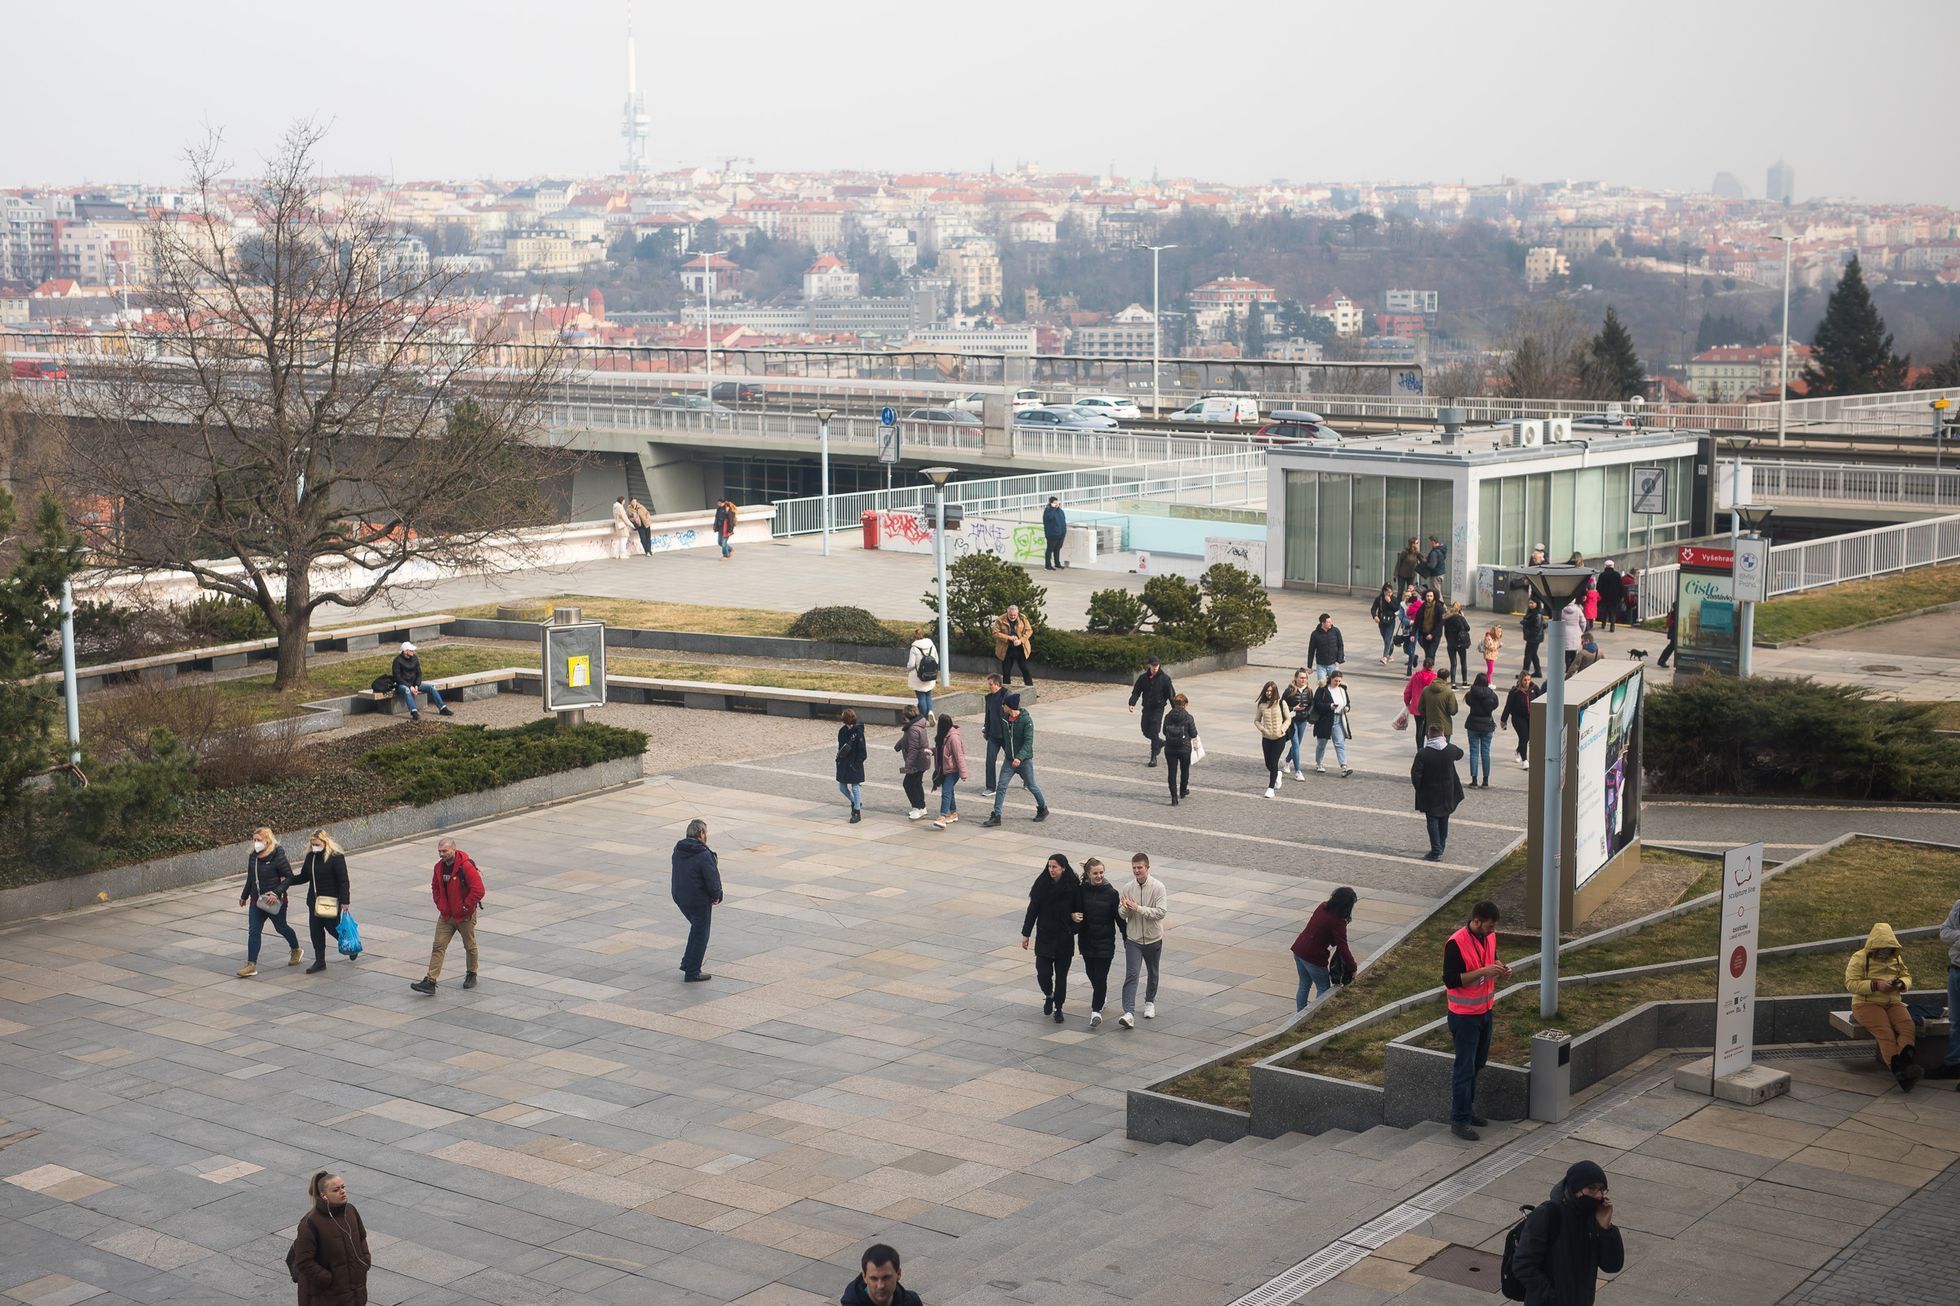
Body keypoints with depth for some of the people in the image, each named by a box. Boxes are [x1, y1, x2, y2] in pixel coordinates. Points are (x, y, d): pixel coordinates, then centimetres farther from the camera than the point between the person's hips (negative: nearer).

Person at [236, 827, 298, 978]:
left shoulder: (277, 856, -17)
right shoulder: (253, 856, 3)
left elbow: (289, 877, -15)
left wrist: (277, 892, -25)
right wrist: (244, 896, 25)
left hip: (274, 901, -5)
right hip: (256, 901, 6)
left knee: (281, 928, 13)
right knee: (253, 931, -3)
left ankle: (296, 950, 39)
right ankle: (251, 965, -4)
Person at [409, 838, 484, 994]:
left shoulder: (466, 866, -21)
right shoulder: (439, 867, 0)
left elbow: (478, 890, -24)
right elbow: (435, 887, 17)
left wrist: (465, 907, -18)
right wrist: (440, 905, 5)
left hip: (465, 916, -5)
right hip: (446, 915, 5)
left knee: (470, 946, 13)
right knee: (438, 946, -3)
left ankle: (471, 975, 34)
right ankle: (430, 981, -8)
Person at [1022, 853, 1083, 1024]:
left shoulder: (1073, 886, -7)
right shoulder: (1042, 884, -4)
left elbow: (1079, 909, 5)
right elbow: (1032, 909, 1)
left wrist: (1075, 916, -17)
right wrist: (1026, 934, 2)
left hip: (1065, 938, -1)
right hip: (1044, 936, 1)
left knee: (1061, 975, 5)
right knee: (1043, 973, -4)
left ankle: (1058, 1008, 21)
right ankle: (1049, 996, 27)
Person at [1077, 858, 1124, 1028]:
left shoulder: (1111, 893, -8)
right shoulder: (1081, 891, -3)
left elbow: (1119, 916, -2)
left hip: (1105, 941, -3)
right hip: (1087, 940, 3)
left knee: (1100, 975, -8)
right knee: (1091, 973, 16)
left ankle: (1096, 1010, -7)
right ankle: (1101, 998, 42)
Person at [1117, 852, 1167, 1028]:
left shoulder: (1158, 887, -13)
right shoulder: (1129, 888, -3)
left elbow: (1161, 912, -22)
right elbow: (1123, 915, 3)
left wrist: (1137, 908, -25)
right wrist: (1126, 909, -20)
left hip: (1153, 939, -1)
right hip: (1133, 939, 1)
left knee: (1153, 974, 19)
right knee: (1131, 975, -12)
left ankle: (1150, 1002, 43)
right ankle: (1129, 1013, -21)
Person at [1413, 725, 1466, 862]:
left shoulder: (1423, 754, -20)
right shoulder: (1451, 750, -9)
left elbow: (1415, 774, -20)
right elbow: (1460, 754, 17)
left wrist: (1418, 788, -3)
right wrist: (1445, 741, 24)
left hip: (1430, 796, -4)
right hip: (1447, 794, 4)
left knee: (1432, 822, 3)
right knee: (1444, 820, 19)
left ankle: (1436, 852, 2)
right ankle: (1441, 846, 32)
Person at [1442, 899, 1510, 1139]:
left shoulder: (1490, 937, 0)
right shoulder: (1456, 944, -23)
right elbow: (1450, 980, -23)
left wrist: (1499, 969, -6)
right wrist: (1483, 971, -28)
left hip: (1485, 1011, 8)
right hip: (1465, 1016, -8)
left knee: (1477, 1065, 18)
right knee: (1464, 1069, -1)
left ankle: (1467, 1110, 32)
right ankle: (1459, 1121, 7)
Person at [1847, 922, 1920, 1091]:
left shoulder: (1896, 959, 16)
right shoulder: (1859, 958, -2)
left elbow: (1907, 978, 21)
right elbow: (1851, 983, -10)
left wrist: (1901, 984, -5)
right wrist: (1875, 985, -22)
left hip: (1893, 1003, 5)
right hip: (1867, 1003, -5)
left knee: (1908, 1027, -27)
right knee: (1885, 1031, -32)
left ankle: (1906, 1063, -48)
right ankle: (1897, 1069, -45)